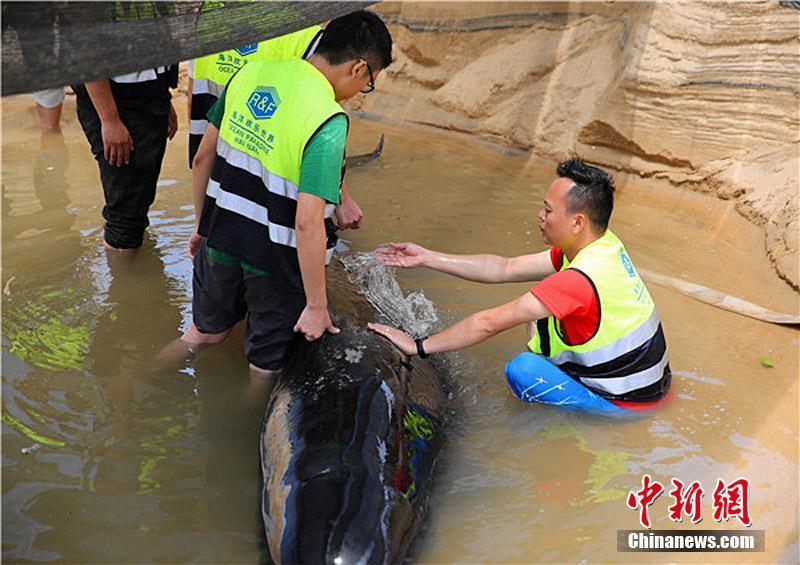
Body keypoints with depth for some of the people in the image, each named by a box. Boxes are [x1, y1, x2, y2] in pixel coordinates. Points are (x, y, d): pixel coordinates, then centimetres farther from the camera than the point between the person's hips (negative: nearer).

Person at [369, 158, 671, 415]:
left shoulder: (580, 279, -32)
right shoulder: (603, 246, -3)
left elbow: (490, 323, -29)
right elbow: (505, 269, -1)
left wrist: (418, 346, -19)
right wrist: (426, 258, -1)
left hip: (626, 405, -8)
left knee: (521, 368, -22)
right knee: (539, 315, 10)